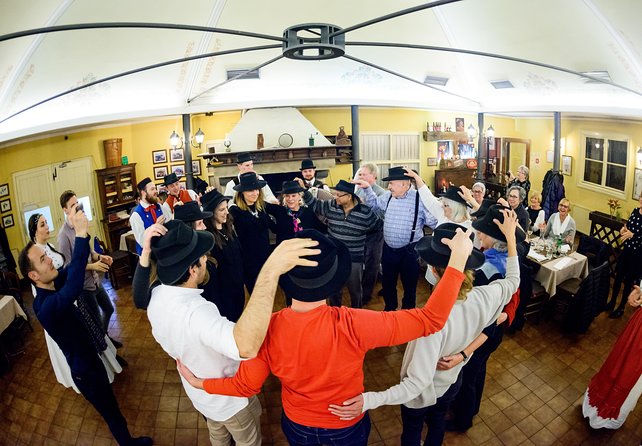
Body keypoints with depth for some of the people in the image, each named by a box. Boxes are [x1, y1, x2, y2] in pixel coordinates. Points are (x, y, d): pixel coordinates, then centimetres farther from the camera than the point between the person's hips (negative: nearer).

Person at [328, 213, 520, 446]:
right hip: (452, 382, 5)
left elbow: (419, 381, -42)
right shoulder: (485, 297, -28)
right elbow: (512, 280, -4)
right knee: (438, 421, 36)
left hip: (423, 393, -5)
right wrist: (510, 236, 1)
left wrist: (370, 400, -46)